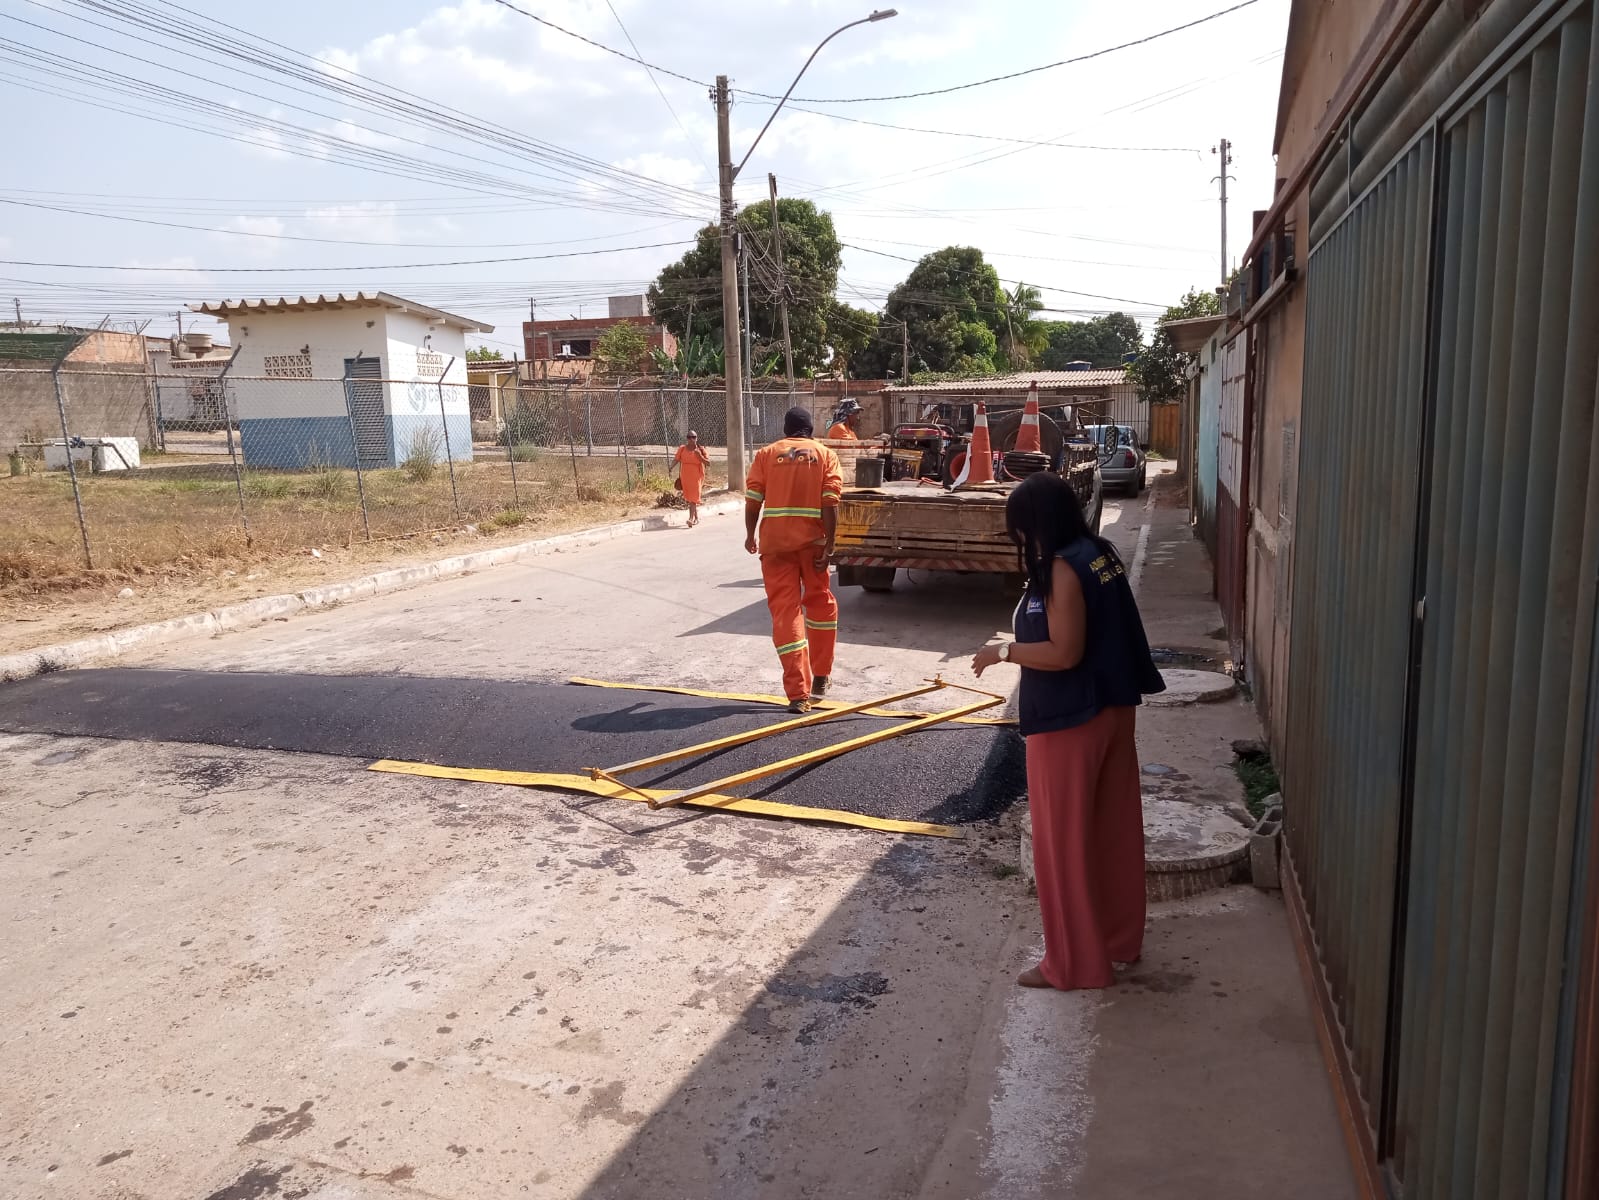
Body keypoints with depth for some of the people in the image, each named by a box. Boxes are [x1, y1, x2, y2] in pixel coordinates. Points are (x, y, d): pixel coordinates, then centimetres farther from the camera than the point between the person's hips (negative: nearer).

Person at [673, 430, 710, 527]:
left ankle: (691, 518, -16)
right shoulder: (682, 449, 3)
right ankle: (697, 517, 24)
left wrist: (700, 456, -19)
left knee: (694, 498, -10)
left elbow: (708, 463, -6)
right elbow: (676, 460, 8)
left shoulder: (701, 449, -3)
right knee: (689, 498, 11)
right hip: (685, 477, 4)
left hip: (697, 477, -4)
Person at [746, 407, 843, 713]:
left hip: (775, 541, 0)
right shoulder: (825, 455, 7)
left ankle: (798, 693, -4)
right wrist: (828, 545, -6)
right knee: (819, 602, 21)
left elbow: (752, 499, 1)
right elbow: (830, 503, -5)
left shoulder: (766, 454, 8)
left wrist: (750, 535, 15)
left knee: (785, 610, 1)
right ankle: (821, 677, 31)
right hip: (812, 539, 1)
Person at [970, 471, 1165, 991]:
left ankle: (1075, 962, 14)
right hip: (1111, 710, 10)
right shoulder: (1102, 554, 7)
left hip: (1069, 721, -9)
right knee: (1113, 830, 19)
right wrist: (1023, 641, 14)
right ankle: (1121, 937, 34)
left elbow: (1064, 653, -24)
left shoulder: (1063, 568, -21)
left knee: (1064, 842, 3)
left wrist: (1004, 650, -12)